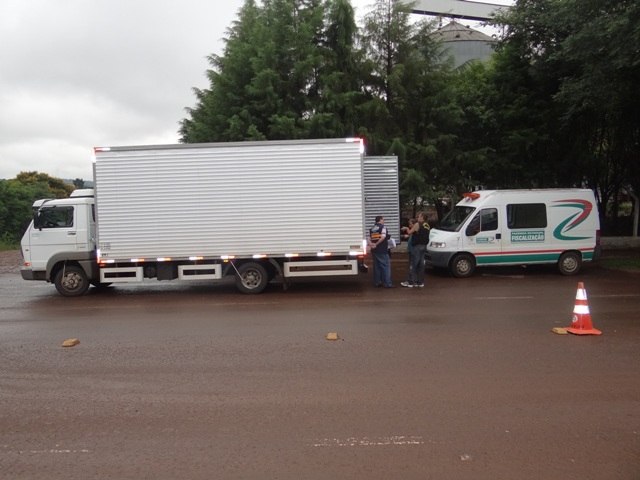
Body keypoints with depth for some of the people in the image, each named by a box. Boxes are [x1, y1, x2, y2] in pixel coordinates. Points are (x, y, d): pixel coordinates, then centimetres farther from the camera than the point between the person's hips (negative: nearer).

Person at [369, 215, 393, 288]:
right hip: (382, 250, -7)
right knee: (386, 266, -2)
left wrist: (372, 244, -9)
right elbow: (383, 237, -20)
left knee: (376, 266, 12)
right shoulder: (383, 227, -7)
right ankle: (387, 283, -5)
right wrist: (376, 244, -13)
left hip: (374, 250, 7)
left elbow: (369, 239, 5)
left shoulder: (371, 229, 14)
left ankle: (377, 282, 15)